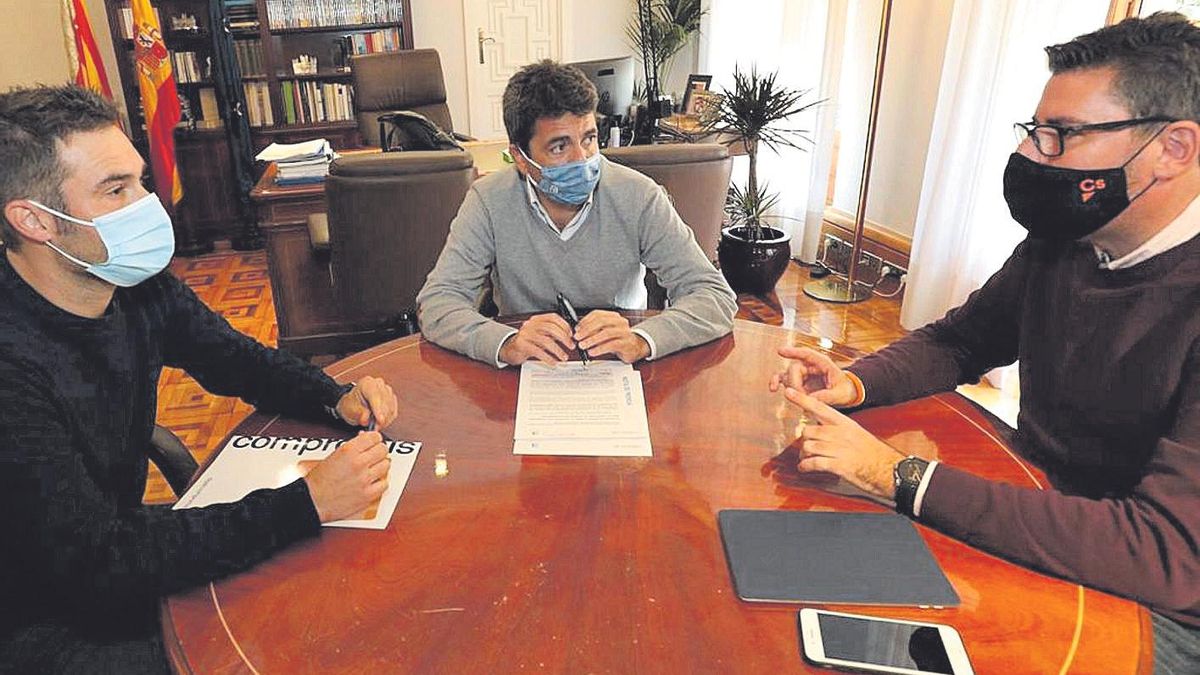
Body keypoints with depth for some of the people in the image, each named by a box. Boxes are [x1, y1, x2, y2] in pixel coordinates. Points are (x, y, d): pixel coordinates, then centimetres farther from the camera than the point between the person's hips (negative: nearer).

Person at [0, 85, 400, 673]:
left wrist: (337, 398, -12)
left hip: (120, 543, 6)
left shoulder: (139, 289, -10)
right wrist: (307, 504, -35)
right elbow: (96, 560, -31)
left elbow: (237, 360, 7)